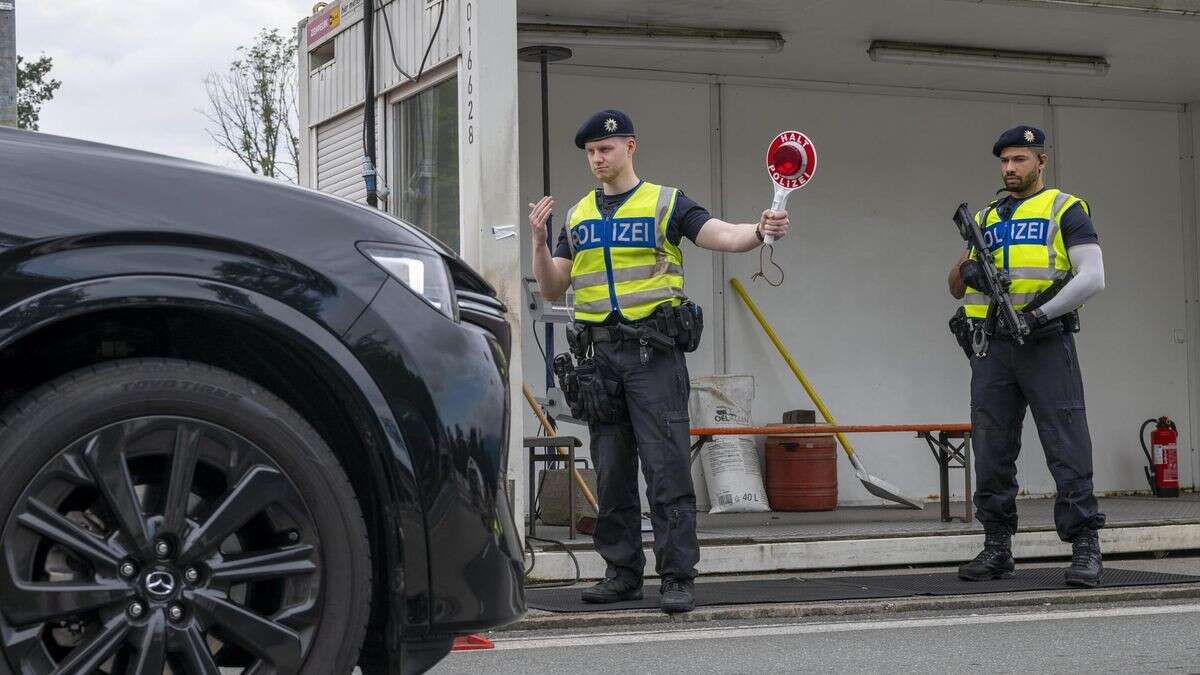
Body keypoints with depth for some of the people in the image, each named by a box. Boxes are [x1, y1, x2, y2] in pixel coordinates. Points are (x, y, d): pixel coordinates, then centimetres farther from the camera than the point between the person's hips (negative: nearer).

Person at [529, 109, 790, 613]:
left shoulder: (666, 204, 2)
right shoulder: (577, 216, 16)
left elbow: (722, 235, -11)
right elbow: (551, 289, 13)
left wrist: (759, 230, -31)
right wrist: (539, 241, -3)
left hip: (653, 350, -5)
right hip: (598, 354, 5)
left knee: (667, 467, -8)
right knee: (611, 471, 9)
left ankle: (678, 578, -6)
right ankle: (623, 572, 17)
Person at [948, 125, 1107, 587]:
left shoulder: (1064, 209, 4)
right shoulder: (987, 219, 20)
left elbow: (1092, 277, -7)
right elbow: (956, 288, 20)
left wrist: (1042, 313, -16)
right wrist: (965, 271, -4)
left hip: (1045, 342, -5)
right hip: (993, 347, 5)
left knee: (1066, 445, -8)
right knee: (991, 452, 5)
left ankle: (1085, 547, -6)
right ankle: (997, 548, 12)